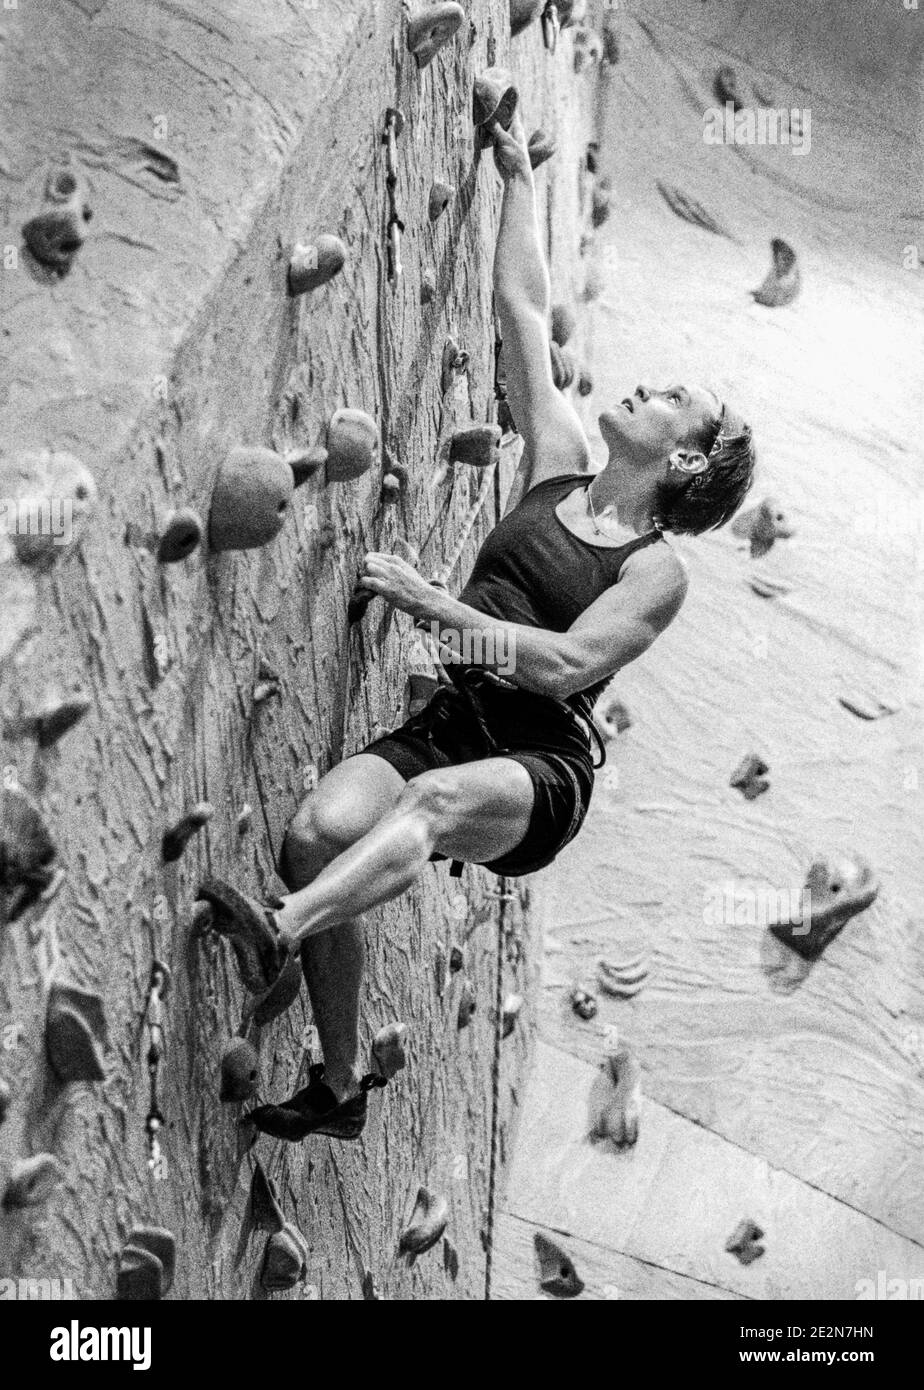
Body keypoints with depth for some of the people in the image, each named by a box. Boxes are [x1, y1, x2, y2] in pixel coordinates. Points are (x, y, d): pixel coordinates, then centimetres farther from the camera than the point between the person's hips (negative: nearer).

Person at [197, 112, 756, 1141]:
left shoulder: (657, 571, 0)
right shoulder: (555, 467, 14)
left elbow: (566, 663, -15)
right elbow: (523, 309, 17)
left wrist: (434, 606, -18)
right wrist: (518, 178, 22)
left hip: (541, 764, -4)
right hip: (450, 721, 4)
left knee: (440, 797, -39)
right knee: (319, 829, -23)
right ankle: (339, 1087, -10)